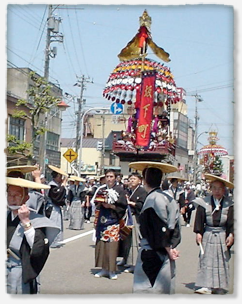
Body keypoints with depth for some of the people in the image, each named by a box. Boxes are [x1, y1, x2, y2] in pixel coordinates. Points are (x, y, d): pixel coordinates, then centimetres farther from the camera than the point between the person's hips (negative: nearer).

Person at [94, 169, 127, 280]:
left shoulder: (119, 190, 0)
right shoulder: (101, 189, 11)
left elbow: (123, 205, -4)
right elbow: (96, 203, 17)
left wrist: (111, 206, -13)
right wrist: (100, 204, -4)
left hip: (113, 220, -4)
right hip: (102, 220, 4)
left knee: (112, 244, -6)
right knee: (101, 243, 4)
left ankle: (112, 271, 3)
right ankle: (104, 268, 15)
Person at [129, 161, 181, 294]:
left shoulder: (152, 199, -16)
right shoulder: (168, 198, 9)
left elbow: (160, 229, -17)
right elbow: (175, 227, 10)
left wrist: (168, 249, -7)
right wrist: (171, 247, 5)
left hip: (151, 255, -9)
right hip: (165, 256, 9)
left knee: (147, 289, -3)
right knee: (165, 290, 15)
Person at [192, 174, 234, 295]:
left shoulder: (229, 204, -1)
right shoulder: (204, 203, -5)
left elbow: (231, 222, 1)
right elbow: (199, 219, -2)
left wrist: (231, 235, -9)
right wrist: (198, 233, -8)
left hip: (222, 236, 1)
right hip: (207, 236, -1)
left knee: (222, 261, 6)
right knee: (206, 260, -3)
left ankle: (220, 286, 16)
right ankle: (207, 286, 0)